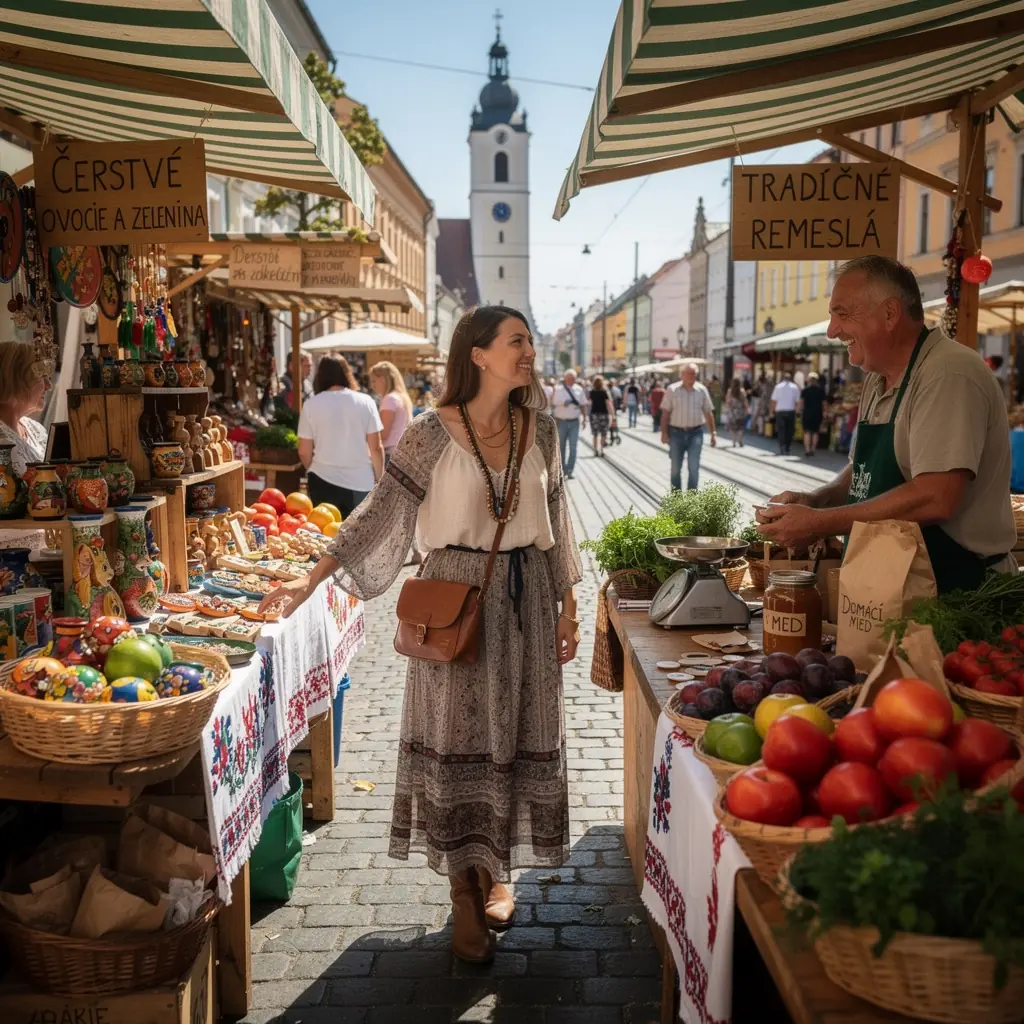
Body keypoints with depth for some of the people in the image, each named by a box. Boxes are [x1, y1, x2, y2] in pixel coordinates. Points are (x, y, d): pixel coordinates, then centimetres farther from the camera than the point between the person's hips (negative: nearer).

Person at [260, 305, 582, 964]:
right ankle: (466, 894, 14)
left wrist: (568, 607, 8)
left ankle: (497, 870, 29)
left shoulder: (540, 429, 4)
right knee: (456, 734, 1)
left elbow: (556, 520, 9)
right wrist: (314, 577, -14)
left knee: (517, 729, 9)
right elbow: (382, 511, -8)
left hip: (525, 594, 4)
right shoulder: (434, 433, -8)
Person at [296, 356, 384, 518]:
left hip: (323, 482, 0)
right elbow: (376, 447, -2)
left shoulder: (311, 404, -3)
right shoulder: (365, 402, -1)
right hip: (360, 482, 0)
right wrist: (379, 480, 11)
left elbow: (304, 452, 0)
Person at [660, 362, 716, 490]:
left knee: (694, 466, -8)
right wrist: (664, 433, -7)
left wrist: (713, 433, 5)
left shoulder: (702, 390, 2)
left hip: (695, 433, 0)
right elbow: (665, 413, -1)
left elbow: (708, 413, 7)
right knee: (675, 468, 9)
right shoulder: (672, 390, -2)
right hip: (676, 433, 0)